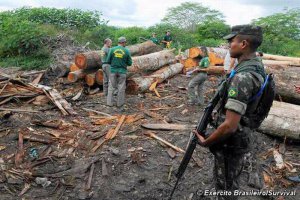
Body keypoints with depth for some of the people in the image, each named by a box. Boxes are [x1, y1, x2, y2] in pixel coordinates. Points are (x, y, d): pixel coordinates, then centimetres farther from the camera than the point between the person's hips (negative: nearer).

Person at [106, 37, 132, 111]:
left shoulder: (112, 49, -2)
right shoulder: (126, 51, -3)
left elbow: (108, 61, 1)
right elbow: (130, 63, 2)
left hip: (113, 71, 1)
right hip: (122, 72, -1)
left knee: (111, 87, 10)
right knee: (121, 88, 6)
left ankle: (110, 103, 5)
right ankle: (120, 106, 11)